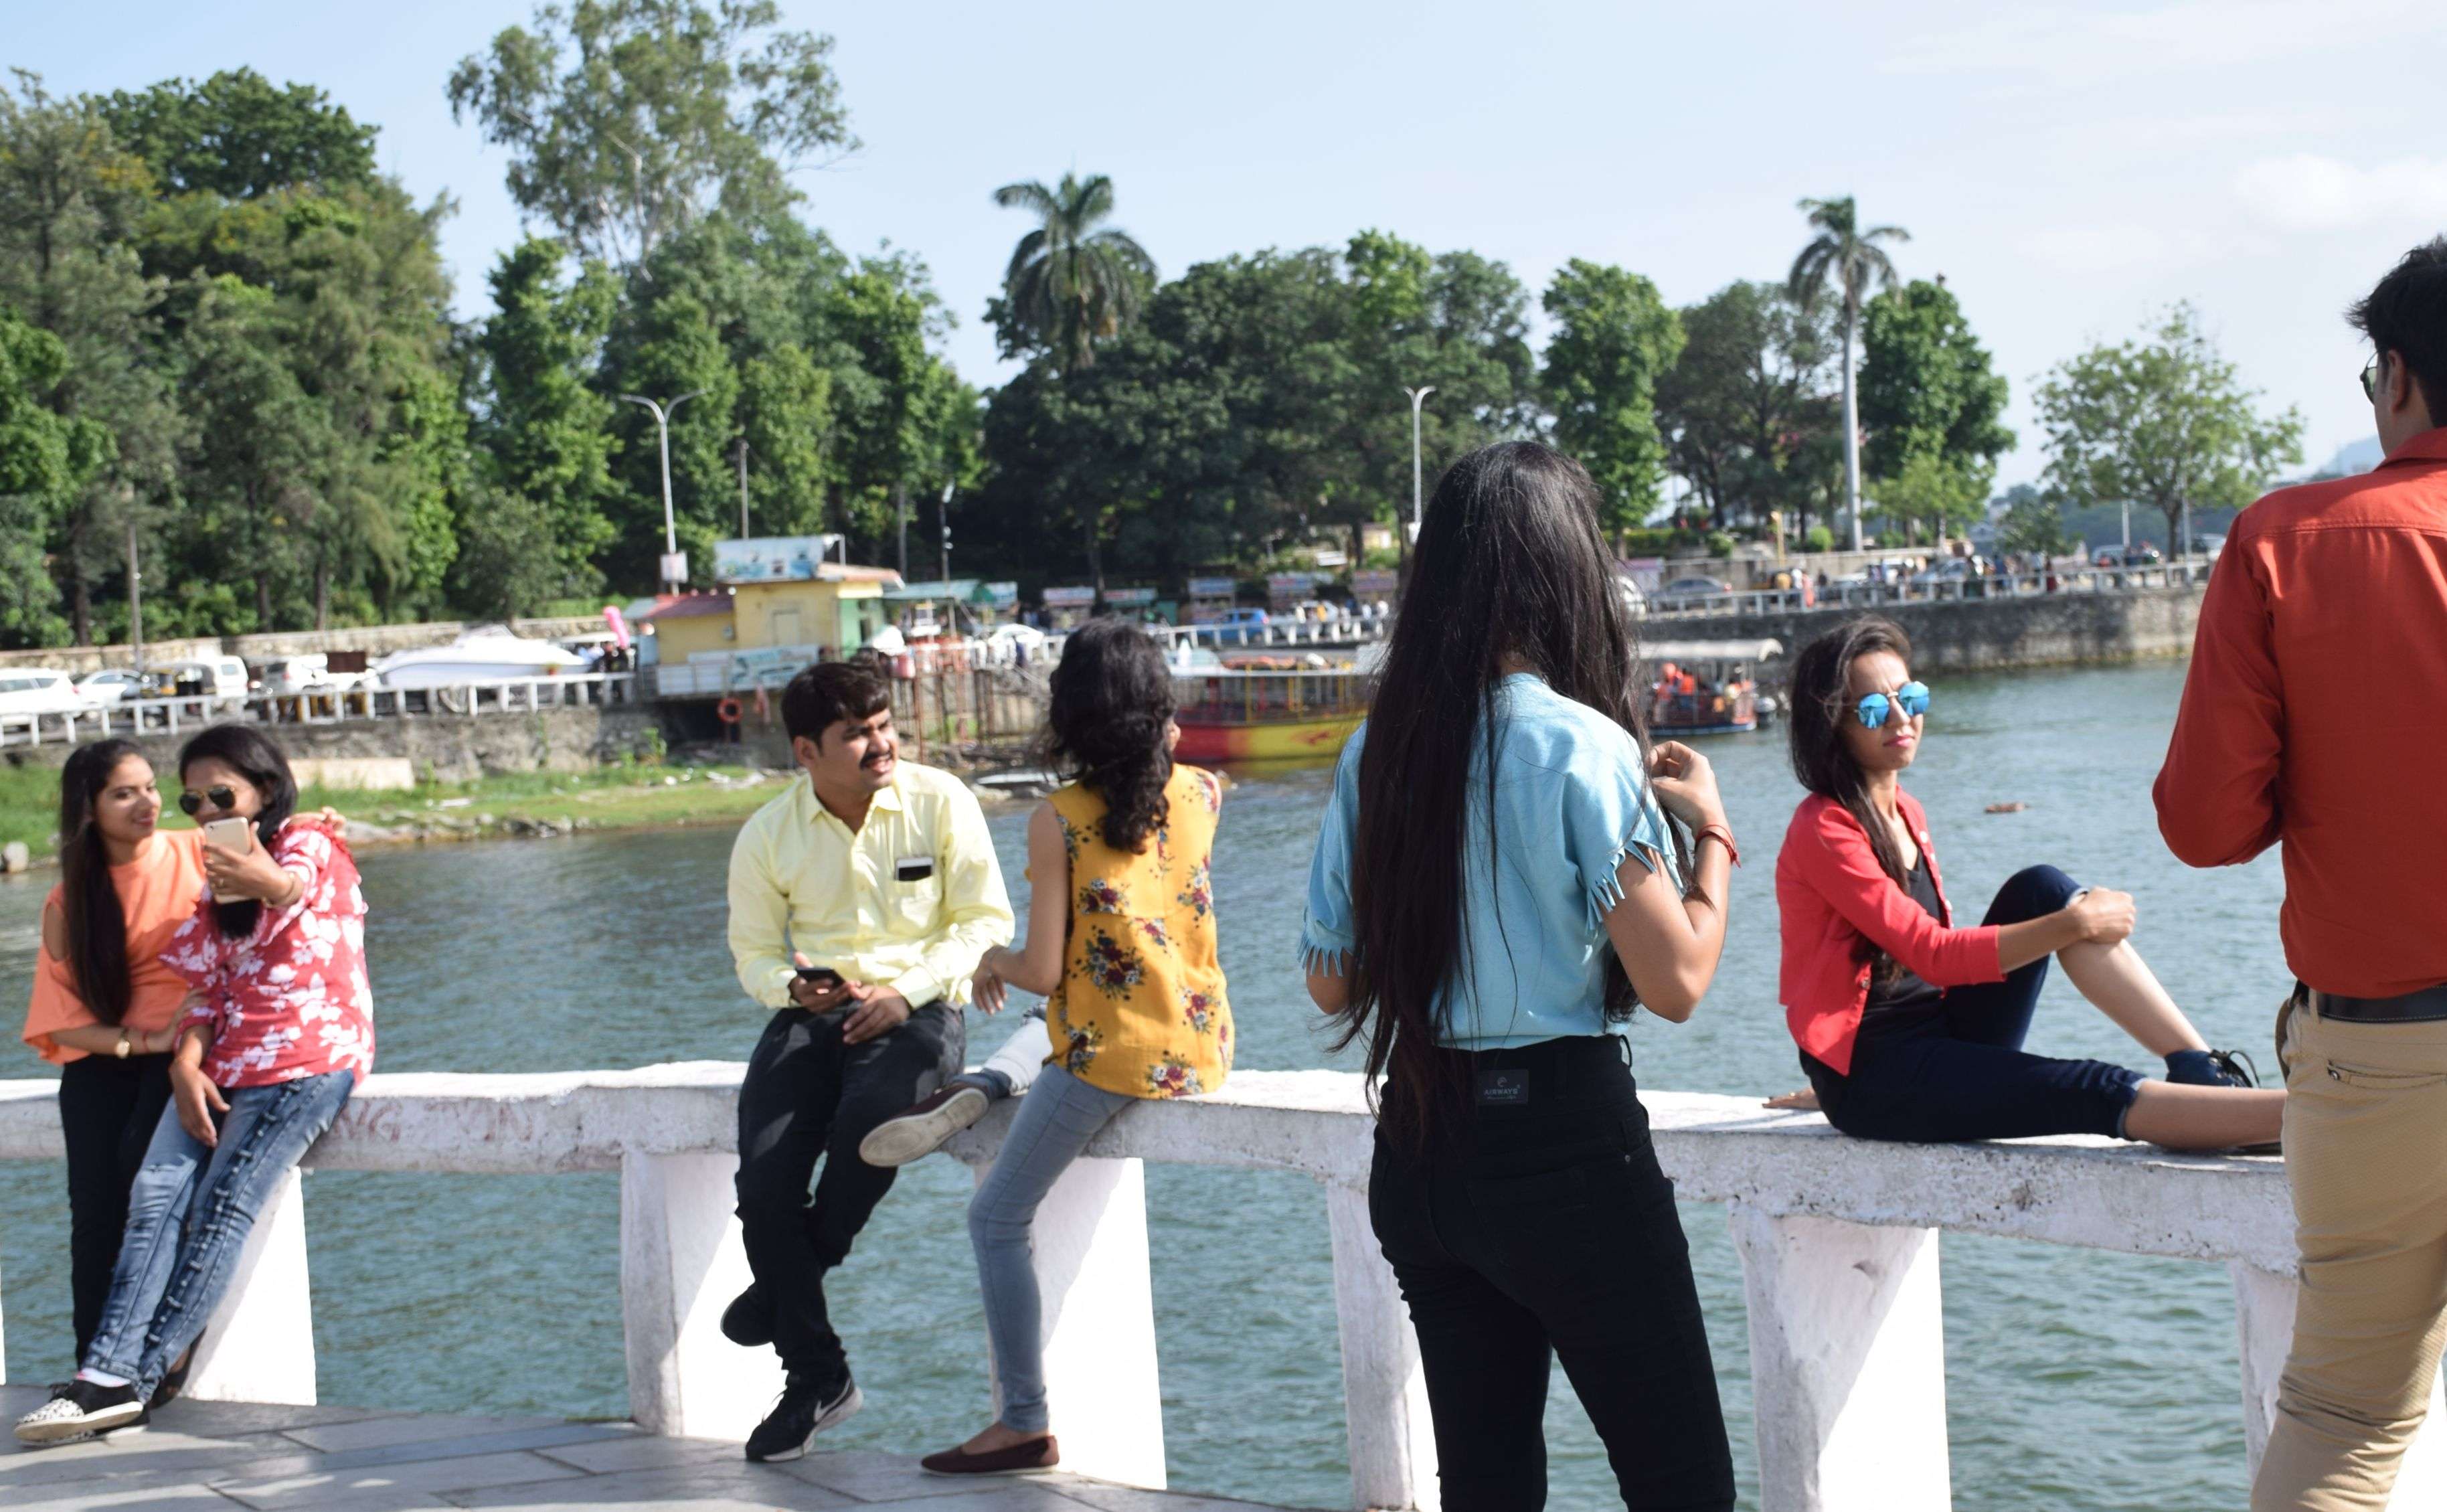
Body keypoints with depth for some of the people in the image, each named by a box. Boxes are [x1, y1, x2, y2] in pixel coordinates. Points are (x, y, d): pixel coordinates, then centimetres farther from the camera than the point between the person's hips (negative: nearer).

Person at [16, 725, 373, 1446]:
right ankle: (109, 1372, -23)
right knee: (157, 1196, -13)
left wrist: (271, 885, -55)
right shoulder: (218, 878, 22)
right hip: (229, 1060, 7)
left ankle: (137, 1380, -18)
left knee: (221, 1209, -16)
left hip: (310, 1059, -7)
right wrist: (187, 1064, -4)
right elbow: (206, 989, 17)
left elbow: (297, 887, -29)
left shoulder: (307, 841, -3)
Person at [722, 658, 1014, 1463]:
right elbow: (753, 951, 12)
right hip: (811, 1014, 3)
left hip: (916, 1010, -3)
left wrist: (908, 989, -17)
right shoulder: (767, 836, 3)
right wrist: (793, 986, -12)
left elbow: (986, 921, -3)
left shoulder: (941, 801, -4)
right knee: (764, 1177, -19)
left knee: (864, 1120, -35)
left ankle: (793, 1279, -5)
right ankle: (816, 1375, -2)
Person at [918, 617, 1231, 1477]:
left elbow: (1044, 971, -9)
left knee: (999, 1218, 6)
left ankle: (1027, 1423, 2)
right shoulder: (1201, 795, 1)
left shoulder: (1057, 822, -12)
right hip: (1203, 1047, 6)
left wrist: (997, 963, 9)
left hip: (1111, 1057, -6)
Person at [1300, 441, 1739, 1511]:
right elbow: (1675, 979, -15)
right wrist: (1710, 832, 0)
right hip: (1563, 1142, -6)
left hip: (1417, 1144, 6)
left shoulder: (1377, 752, 4)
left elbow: (1331, 980, 10)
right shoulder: (1581, 748, -13)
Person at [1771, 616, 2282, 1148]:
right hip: (1869, 1072, -8)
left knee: (2042, 891, -12)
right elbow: (1932, 953, -21)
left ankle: (2207, 1074, -19)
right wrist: (2075, 925, -21)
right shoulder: (1824, 830, -13)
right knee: (2096, 1093, -26)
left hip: (1945, 1033, 8)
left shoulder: (1906, 814, 14)